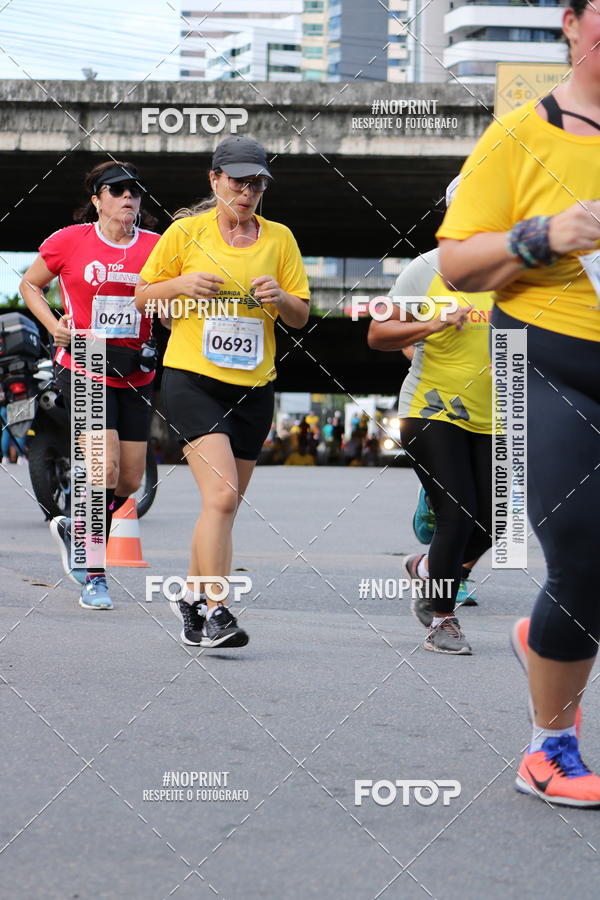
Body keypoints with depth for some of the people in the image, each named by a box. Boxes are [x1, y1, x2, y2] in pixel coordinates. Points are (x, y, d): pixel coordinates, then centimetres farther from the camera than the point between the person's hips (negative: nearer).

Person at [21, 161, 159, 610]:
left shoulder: (157, 247, 4)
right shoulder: (70, 241, -2)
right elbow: (30, 284, 12)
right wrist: (54, 325, -3)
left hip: (135, 374, 4)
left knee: (130, 479, 6)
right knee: (105, 468, -17)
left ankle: (75, 530, 35)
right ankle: (93, 576, -4)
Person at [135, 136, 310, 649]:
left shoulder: (279, 239, 8)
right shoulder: (186, 232, 1)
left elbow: (301, 316, 11)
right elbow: (143, 296, 8)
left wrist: (280, 298, -11)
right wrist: (182, 285, -12)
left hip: (254, 387, 4)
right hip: (192, 378, -4)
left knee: (226, 504, 10)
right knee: (221, 495, -19)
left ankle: (192, 595, 30)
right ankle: (215, 612, -18)